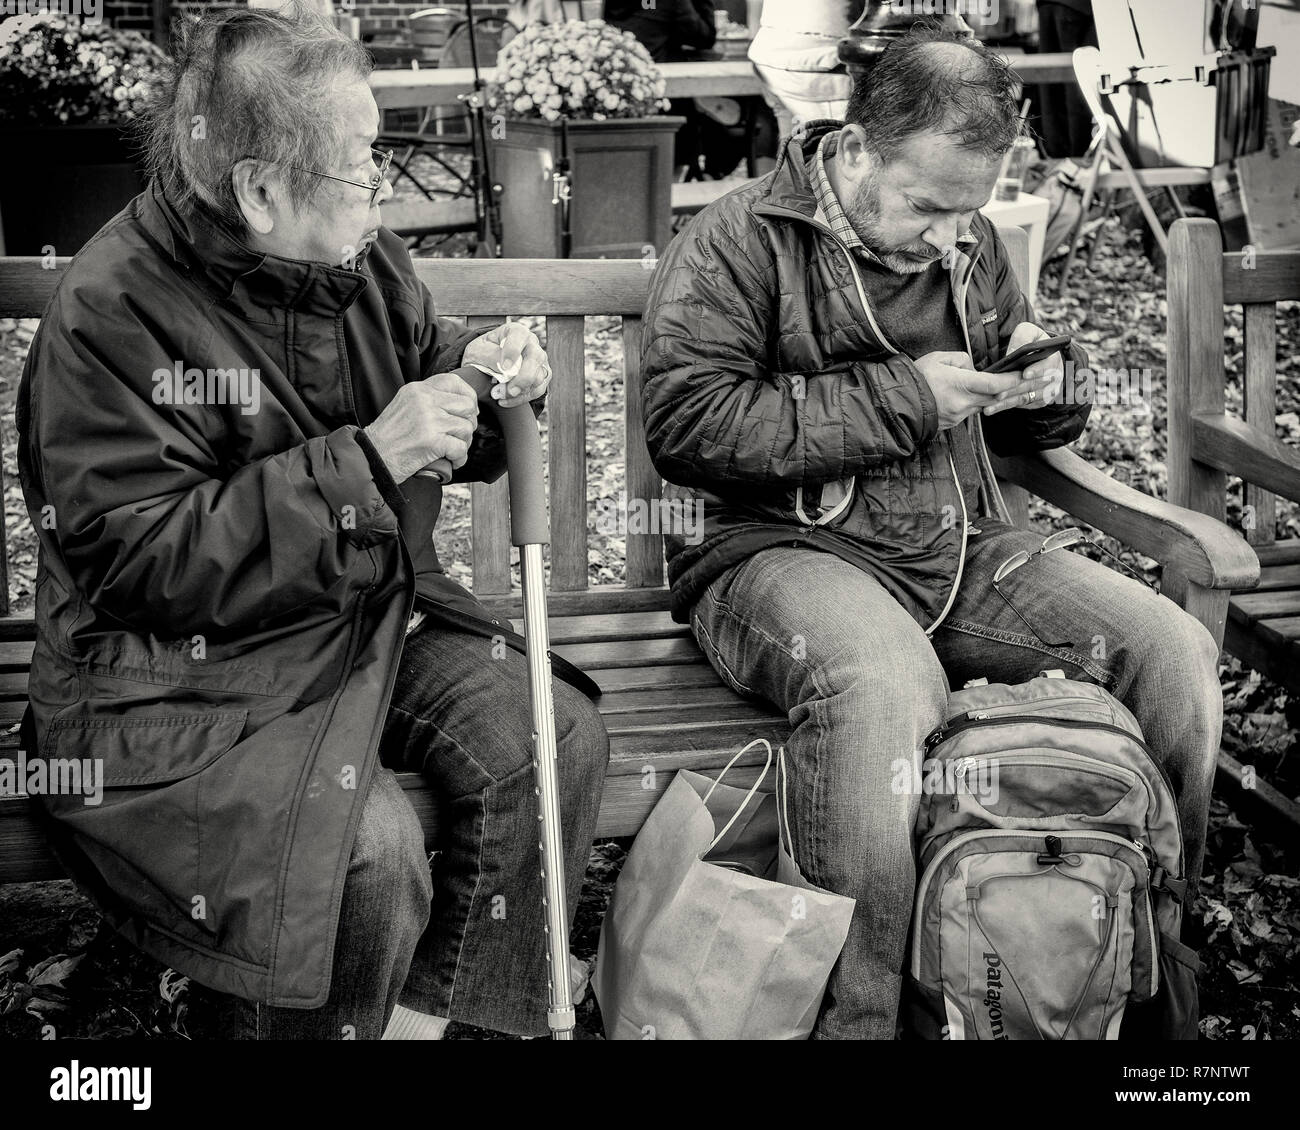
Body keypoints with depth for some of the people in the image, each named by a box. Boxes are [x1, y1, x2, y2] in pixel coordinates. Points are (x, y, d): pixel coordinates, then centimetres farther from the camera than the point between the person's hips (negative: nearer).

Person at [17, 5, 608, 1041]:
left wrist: (487, 375, -6)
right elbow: (137, 558, -24)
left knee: (555, 739, -13)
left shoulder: (364, 259, 3)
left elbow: (426, 366, 21)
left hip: (376, 616, 7)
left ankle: (422, 1017, 0)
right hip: (183, 675, -7)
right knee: (366, 848, -29)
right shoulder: (111, 314, -18)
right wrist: (364, 461, -27)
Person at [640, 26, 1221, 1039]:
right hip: (782, 548, -6)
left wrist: (1047, 387, 1)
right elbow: (688, 424, -19)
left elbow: (1027, 431, 28)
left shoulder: (969, 246, 15)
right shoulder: (737, 244, -6)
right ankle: (853, 1014, -27)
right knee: (884, 689, -40)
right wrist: (897, 399, -17)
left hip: (961, 550, 7)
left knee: (1178, 652, -12)